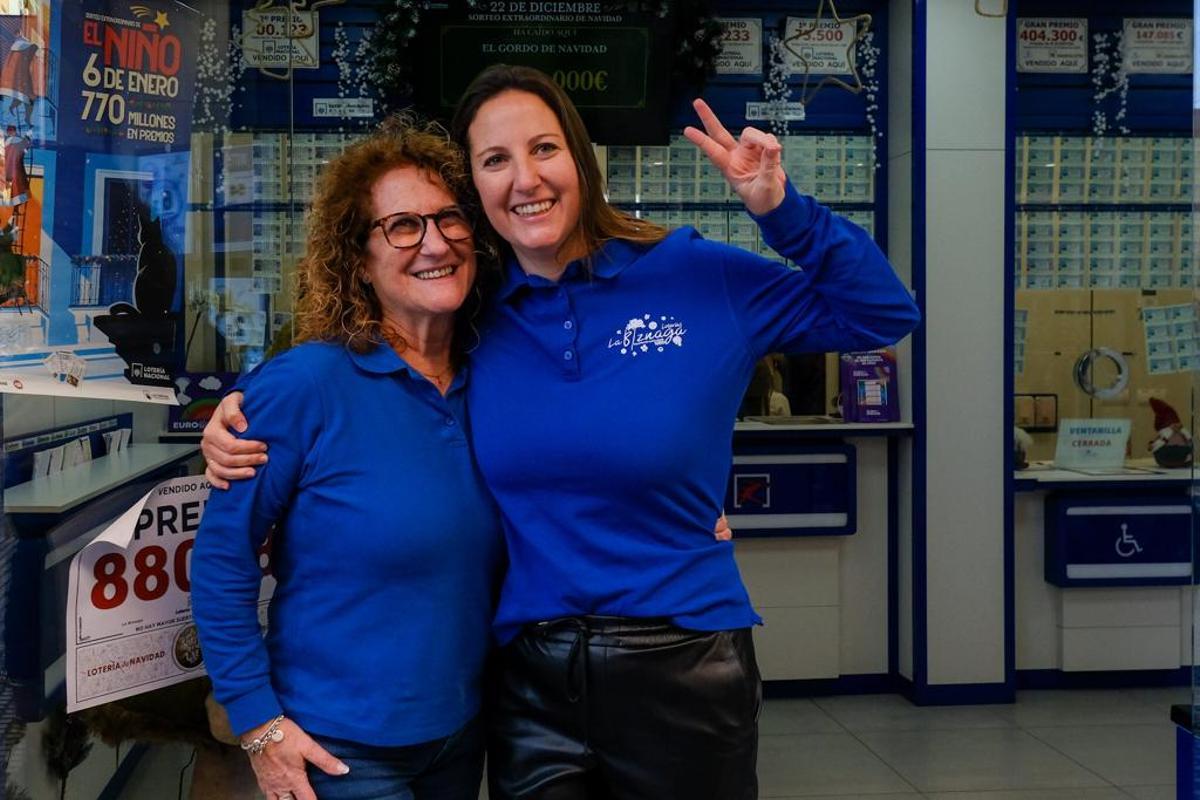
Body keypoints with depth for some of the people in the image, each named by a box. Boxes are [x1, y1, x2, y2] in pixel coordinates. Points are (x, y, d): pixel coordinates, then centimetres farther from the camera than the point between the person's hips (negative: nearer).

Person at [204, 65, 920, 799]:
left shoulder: (699, 278, -5)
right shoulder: (471, 319, 1)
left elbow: (884, 313, 2)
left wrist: (781, 209, -11)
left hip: (682, 674, -2)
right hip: (530, 683, 2)